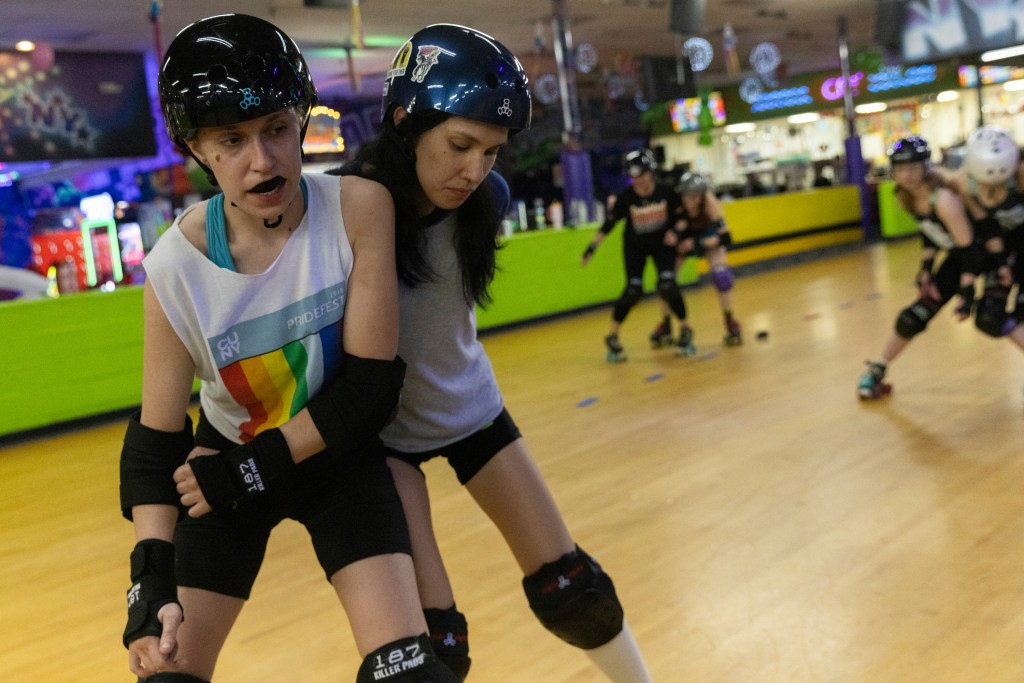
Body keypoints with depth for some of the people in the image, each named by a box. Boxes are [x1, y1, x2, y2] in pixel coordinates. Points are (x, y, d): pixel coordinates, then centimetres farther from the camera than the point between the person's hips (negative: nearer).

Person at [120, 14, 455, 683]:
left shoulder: (360, 207, -24)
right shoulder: (176, 265, -22)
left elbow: (369, 382, -19)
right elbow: (155, 439, -13)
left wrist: (258, 466, -19)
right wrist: (153, 576, -22)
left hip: (338, 453, 0)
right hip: (228, 459, 1)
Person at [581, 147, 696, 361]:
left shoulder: (666, 192, -18)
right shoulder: (626, 197, -19)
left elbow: (681, 215, -4)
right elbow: (609, 223, -11)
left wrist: (676, 231, -22)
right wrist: (593, 246, -14)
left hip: (662, 243, 0)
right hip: (635, 246, 0)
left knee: (667, 286, -16)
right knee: (633, 291, -9)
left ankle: (685, 330, 7)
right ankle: (612, 337, 8)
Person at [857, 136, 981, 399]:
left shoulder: (943, 200, -34)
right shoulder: (906, 198, -11)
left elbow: (968, 248, -30)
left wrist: (966, 294, -31)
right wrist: (926, 271, 1)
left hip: (987, 252, -6)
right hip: (957, 256, 6)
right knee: (915, 317, 7)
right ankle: (876, 371, 20)